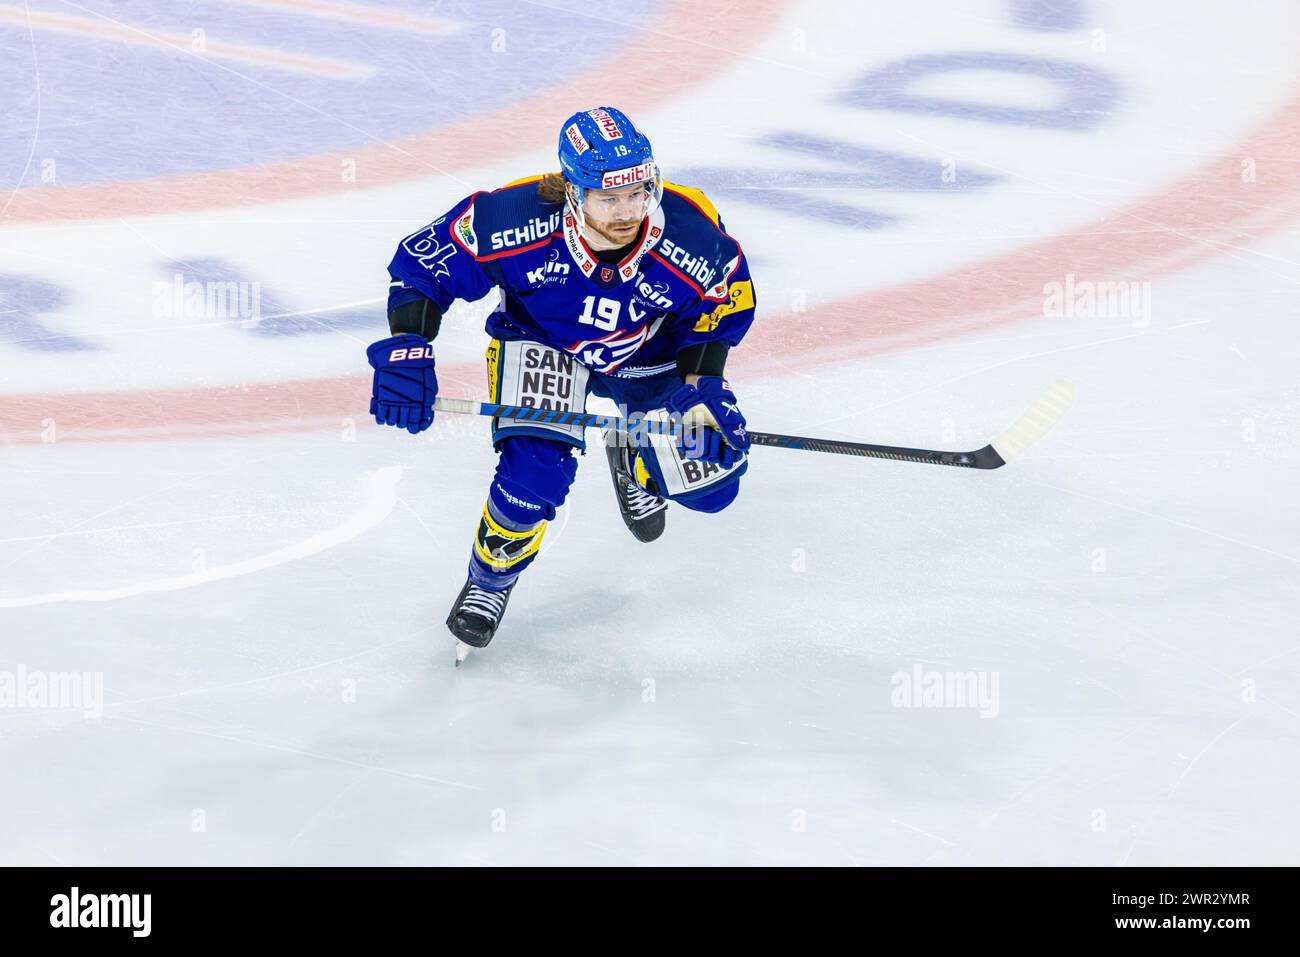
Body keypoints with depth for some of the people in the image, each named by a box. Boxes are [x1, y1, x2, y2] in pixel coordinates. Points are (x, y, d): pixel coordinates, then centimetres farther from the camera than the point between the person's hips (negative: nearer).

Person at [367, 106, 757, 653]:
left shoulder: (693, 237, -32)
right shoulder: (515, 222, -36)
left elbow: (721, 309, -10)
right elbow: (422, 262, -21)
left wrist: (703, 387, -22)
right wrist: (407, 352, -29)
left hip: (651, 357, 2)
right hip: (541, 343, -2)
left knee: (711, 483, -3)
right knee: (536, 471, -25)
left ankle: (633, 459, 36)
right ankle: (490, 580, 8)